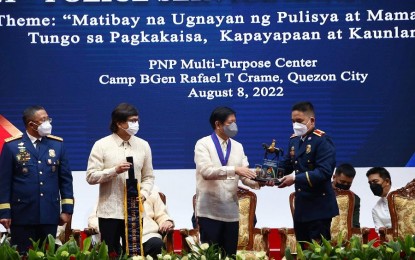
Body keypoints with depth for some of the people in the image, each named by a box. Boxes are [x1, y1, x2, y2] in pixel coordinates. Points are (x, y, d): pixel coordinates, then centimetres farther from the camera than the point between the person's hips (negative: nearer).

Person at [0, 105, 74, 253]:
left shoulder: (57, 144, 7)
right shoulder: (12, 146, -1)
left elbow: (66, 179, 9)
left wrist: (67, 209, 4)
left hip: (50, 215, 3)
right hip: (22, 215, -2)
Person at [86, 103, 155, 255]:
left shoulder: (143, 145, 8)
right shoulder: (101, 145, -3)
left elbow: (148, 176, 11)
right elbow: (91, 177, -6)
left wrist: (144, 193, -8)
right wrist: (114, 171, -18)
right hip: (109, 212, -3)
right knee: (110, 255, 2)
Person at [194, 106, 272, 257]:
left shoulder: (238, 147, 12)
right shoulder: (203, 144, -5)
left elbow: (245, 176, 5)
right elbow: (206, 171, -21)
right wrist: (234, 169, -28)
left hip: (231, 212, 5)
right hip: (209, 211, -5)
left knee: (230, 255, 8)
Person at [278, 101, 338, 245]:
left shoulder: (322, 141, -13)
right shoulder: (294, 140, 13)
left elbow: (324, 172, -24)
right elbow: (286, 165, 16)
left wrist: (295, 178, -28)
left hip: (319, 206, -8)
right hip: (301, 205, 8)